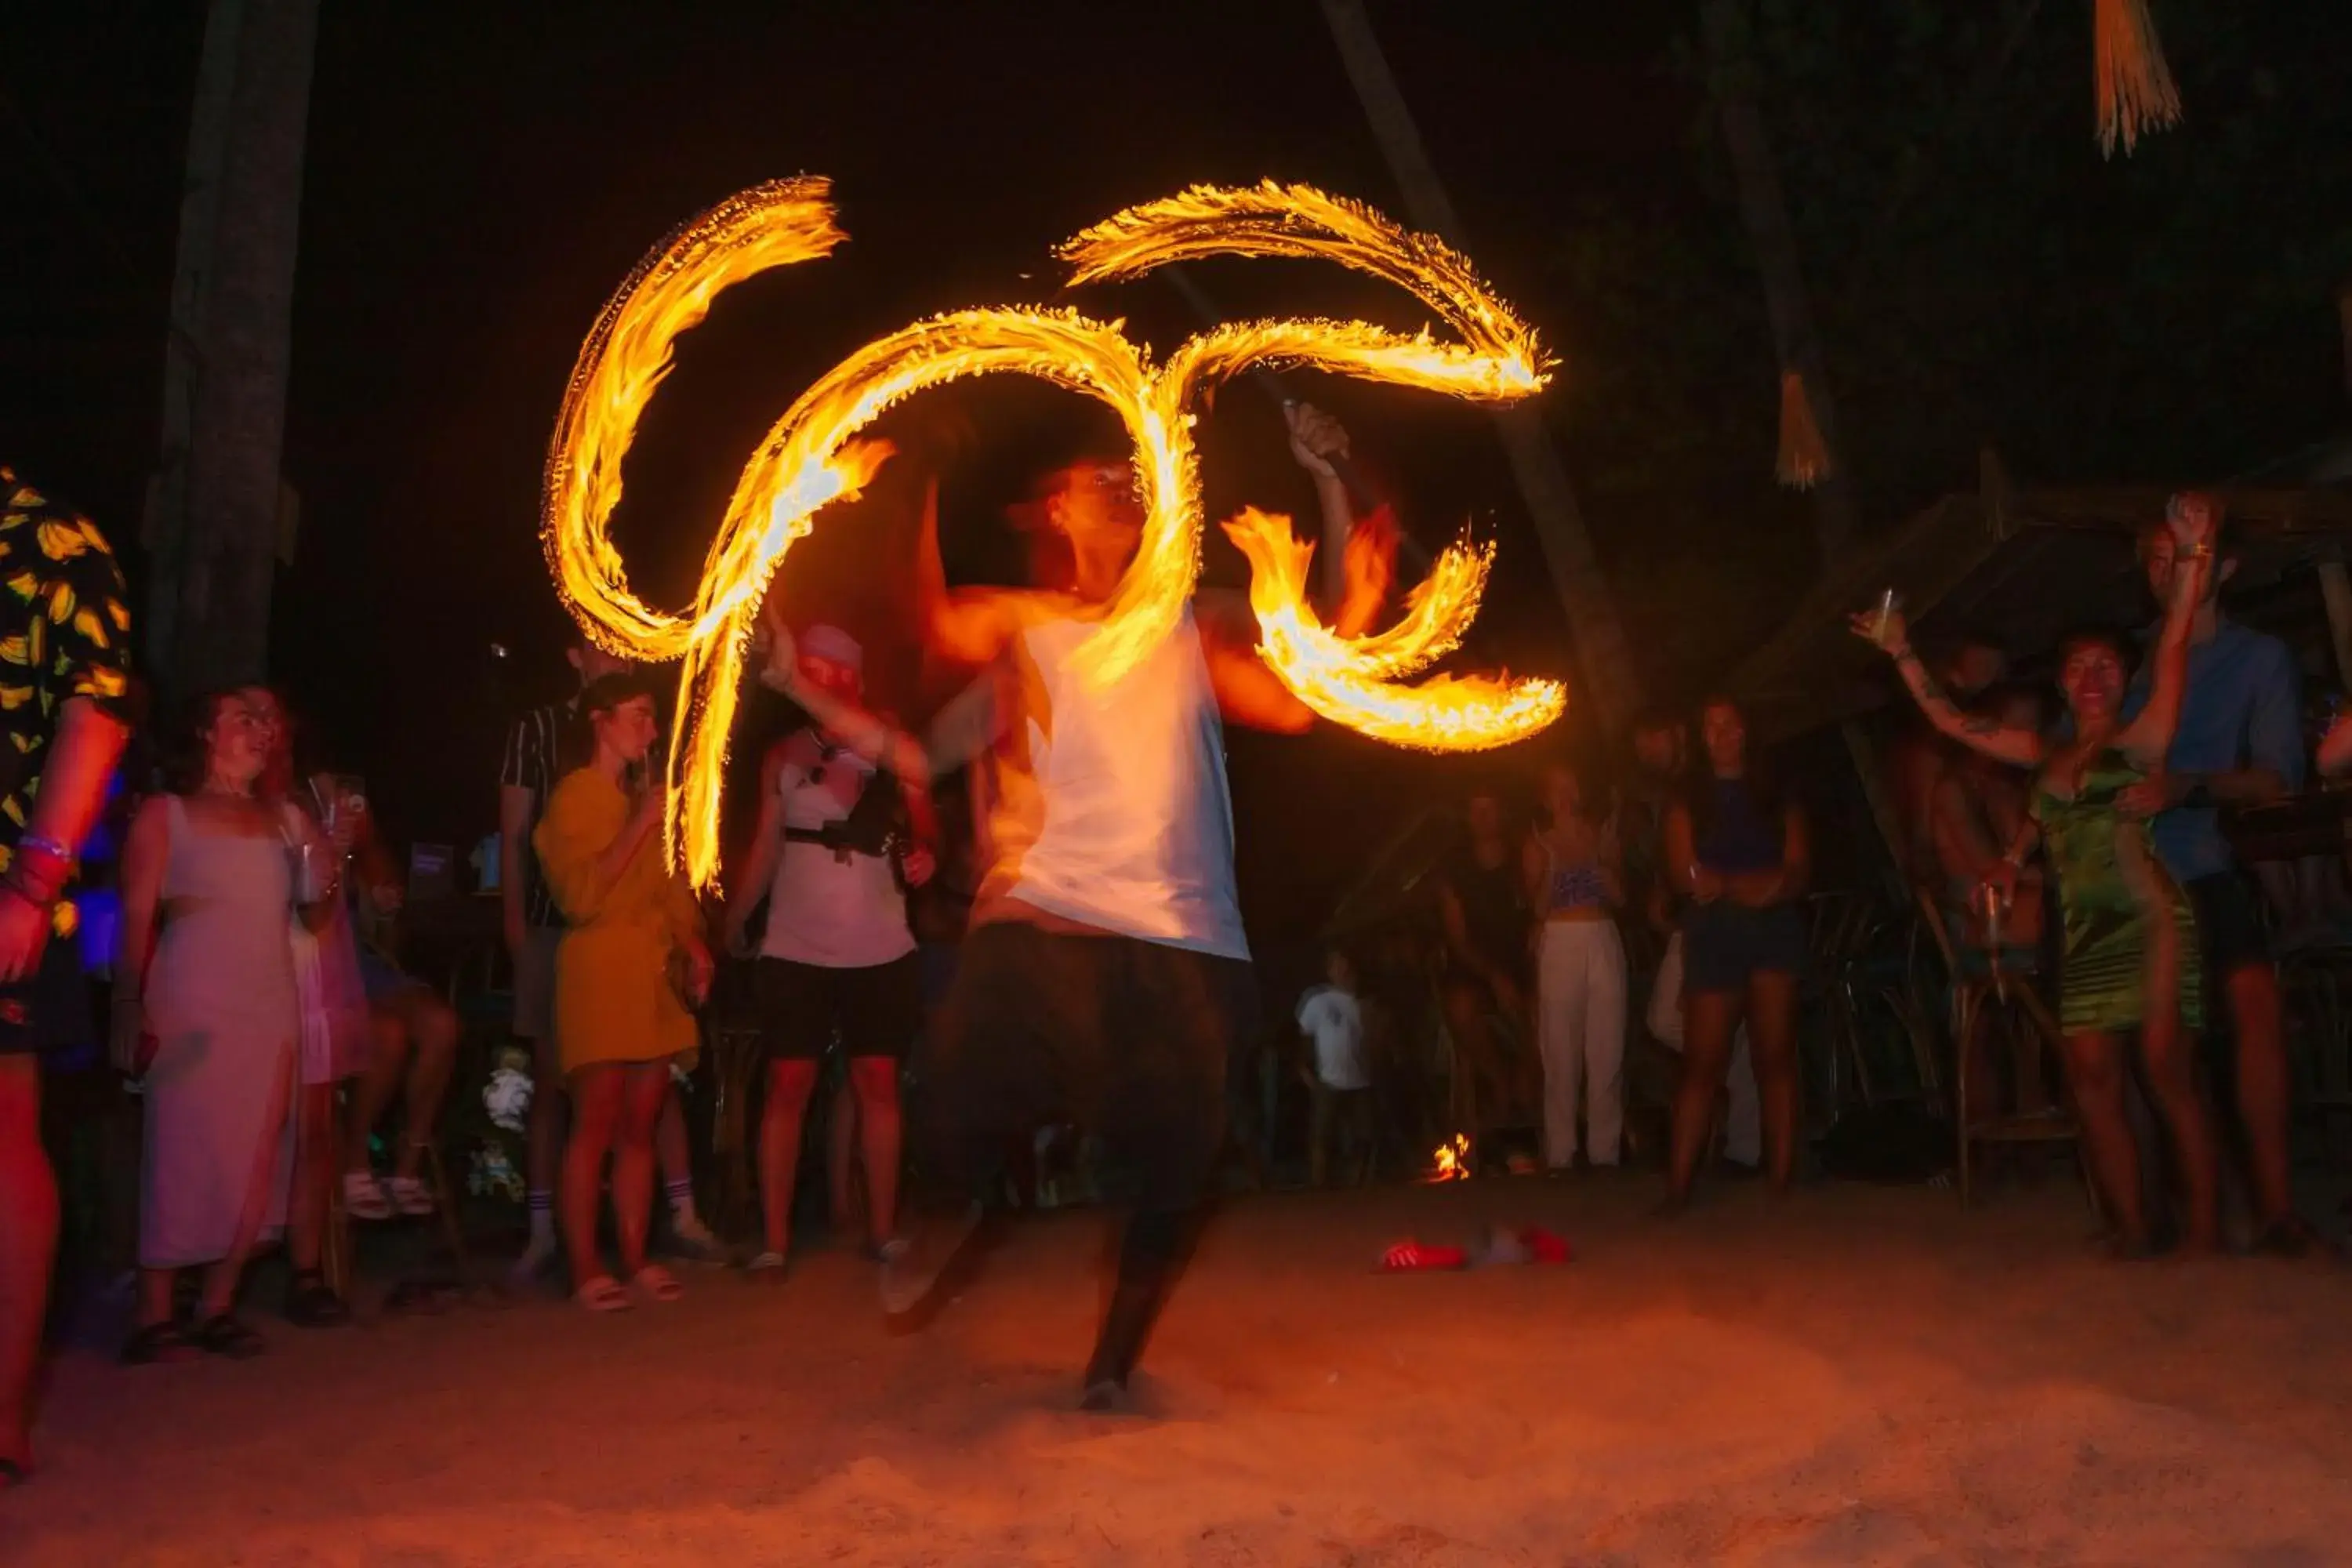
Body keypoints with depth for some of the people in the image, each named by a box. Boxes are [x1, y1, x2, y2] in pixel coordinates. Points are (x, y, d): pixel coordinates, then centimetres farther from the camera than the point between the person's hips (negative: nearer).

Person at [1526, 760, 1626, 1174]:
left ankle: (1605, 1149, 1)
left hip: (1604, 942, 2)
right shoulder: (1540, 843, 8)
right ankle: (1560, 1152, -2)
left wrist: (1600, 856, -5)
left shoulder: (1602, 835, 13)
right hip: (1560, 945, -2)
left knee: (1606, 1048, -3)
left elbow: (1620, 897, 5)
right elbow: (1539, 905, -3)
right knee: (1561, 1051, -5)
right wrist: (1557, 860, -10)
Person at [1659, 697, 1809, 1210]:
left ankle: (1781, 1177, -1)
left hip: (1775, 932, 1)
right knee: (1703, 1063, -5)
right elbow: (1690, 877, 0)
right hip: (1714, 936, -1)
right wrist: (1748, 886, -13)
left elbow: (1798, 873, 3)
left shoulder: (1776, 797, 14)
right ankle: (1678, 1185, -5)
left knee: (1775, 1057, -2)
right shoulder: (1687, 802, 12)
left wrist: (1723, 883, -15)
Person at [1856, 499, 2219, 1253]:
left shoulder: (2139, 740, 3)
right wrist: (1901, 652, 19)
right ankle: (2132, 1231, 4)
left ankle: (2204, 1223, -5)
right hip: (2085, 930, 6)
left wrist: (2191, 559, -20)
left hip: (2149, 920, -5)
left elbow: (2174, 647, -10)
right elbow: (1951, 721, 21)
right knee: (2092, 1080, -1)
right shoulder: (2047, 754, 17)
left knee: (2166, 1068, -11)